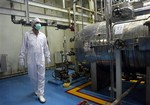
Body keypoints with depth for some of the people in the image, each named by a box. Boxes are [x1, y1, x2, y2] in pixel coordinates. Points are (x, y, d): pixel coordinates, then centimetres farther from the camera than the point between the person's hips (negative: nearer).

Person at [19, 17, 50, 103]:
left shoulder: (43, 35, 6)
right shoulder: (27, 35, -1)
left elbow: (46, 48, 10)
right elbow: (23, 48, -1)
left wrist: (48, 57, 10)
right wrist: (21, 58, -3)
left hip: (41, 60, 1)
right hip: (31, 60, -1)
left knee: (41, 77, 2)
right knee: (33, 77, 12)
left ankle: (40, 94, 12)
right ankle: (37, 90, 36)